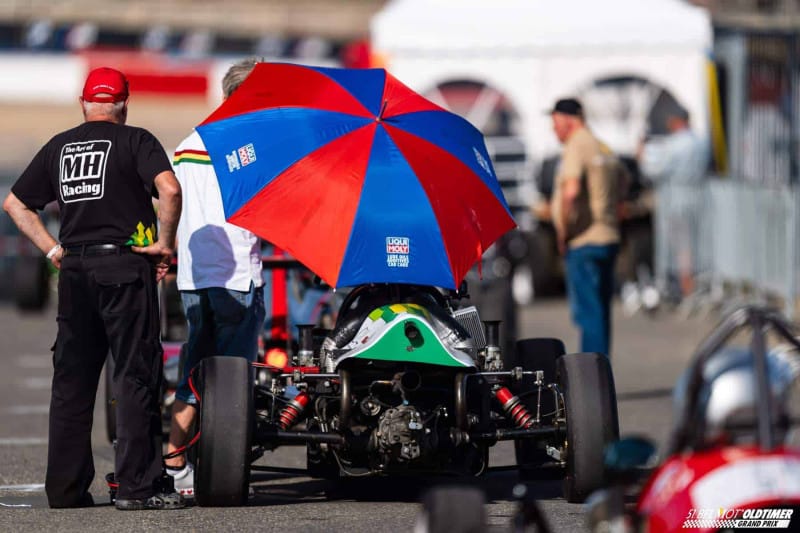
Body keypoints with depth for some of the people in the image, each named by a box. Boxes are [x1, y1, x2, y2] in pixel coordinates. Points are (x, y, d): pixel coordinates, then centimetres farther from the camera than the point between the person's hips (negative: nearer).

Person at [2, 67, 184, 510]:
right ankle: (137, 486, -6)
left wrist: (53, 249, 15)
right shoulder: (135, 141, -1)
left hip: (74, 269, 5)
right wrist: (164, 243, -7)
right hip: (124, 265, -5)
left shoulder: (59, 146, 14)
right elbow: (169, 189, -18)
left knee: (70, 380, 9)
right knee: (136, 377, -2)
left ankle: (65, 487, 11)